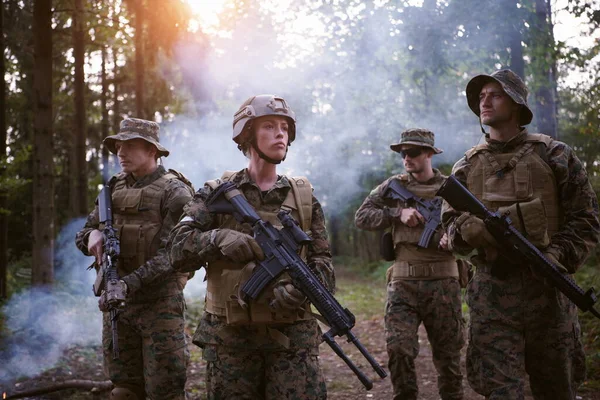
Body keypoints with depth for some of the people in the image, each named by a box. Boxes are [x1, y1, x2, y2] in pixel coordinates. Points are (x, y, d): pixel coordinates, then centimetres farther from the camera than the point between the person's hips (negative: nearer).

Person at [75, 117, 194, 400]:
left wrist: (132, 282, -27)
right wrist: (93, 235, -9)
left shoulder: (173, 191, -8)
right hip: (116, 301, 6)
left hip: (159, 303, -6)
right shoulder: (114, 189, 11)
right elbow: (81, 236, 16)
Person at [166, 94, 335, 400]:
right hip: (229, 337, -1)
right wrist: (218, 238, -25)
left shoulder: (304, 197, 9)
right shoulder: (217, 194, 3)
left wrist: (302, 288, -17)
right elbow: (177, 249, -6)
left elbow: (322, 262, 4)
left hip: (292, 337, 1)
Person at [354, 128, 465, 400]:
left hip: (443, 284, 0)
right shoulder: (394, 186, 8)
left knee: (448, 354, 8)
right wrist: (398, 213, -11)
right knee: (398, 348, -10)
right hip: (403, 284, 0)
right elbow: (361, 217, 1)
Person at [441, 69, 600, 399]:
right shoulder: (467, 166, 12)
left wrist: (558, 257, -14)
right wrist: (468, 229, -15)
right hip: (491, 291, 1)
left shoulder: (553, 155, 5)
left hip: (547, 287, 0)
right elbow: (450, 225, 9)